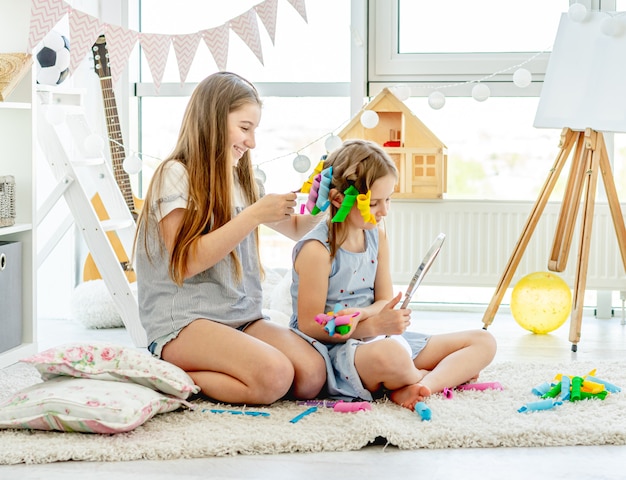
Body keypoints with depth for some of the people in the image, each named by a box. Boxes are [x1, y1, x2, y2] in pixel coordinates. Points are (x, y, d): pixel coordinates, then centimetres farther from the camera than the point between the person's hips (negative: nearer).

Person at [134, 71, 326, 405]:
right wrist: (254, 215, -16)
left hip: (241, 317, 7)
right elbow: (186, 263, -15)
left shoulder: (240, 180, 17)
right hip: (184, 322, -7)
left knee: (312, 376, -19)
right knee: (274, 376, -30)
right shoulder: (175, 175, -5)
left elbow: (294, 229, 29)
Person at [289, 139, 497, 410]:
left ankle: (417, 388, -22)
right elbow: (309, 325, -17)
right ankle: (451, 374, -10)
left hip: (376, 338, 8)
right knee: (390, 355, -45)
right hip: (332, 351, -8)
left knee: (483, 342, 3)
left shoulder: (377, 236, 7)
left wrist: (359, 315, -18)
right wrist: (374, 325, -27)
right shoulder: (317, 250, -16)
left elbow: (385, 301, 8)